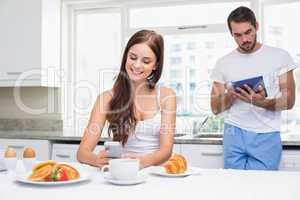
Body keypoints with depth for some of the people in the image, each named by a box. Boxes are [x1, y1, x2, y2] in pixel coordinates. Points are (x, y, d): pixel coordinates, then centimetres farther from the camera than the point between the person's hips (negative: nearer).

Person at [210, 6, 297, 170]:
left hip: (266, 136, -1)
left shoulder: (279, 56, 2)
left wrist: (262, 102, -21)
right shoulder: (223, 63, 6)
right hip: (234, 135, 2)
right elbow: (215, 108, 7)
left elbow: (289, 101, -1)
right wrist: (231, 95, -14)